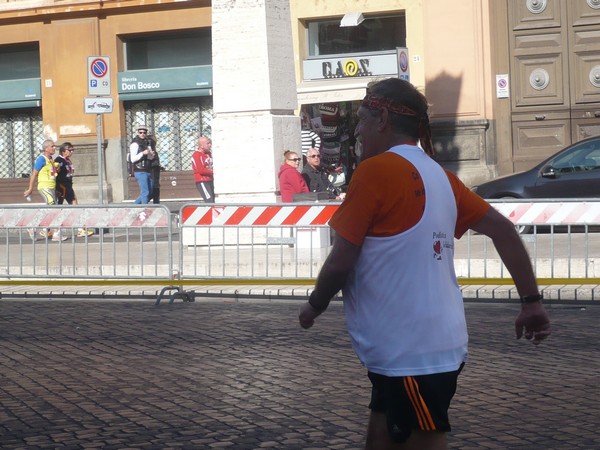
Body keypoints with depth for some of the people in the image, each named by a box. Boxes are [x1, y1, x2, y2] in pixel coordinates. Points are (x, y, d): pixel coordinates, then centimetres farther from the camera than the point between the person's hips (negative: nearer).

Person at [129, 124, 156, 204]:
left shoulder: (147, 143, 16)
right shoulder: (135, 144, -8)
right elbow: (133, 159, -14)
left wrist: (152, 155, -2)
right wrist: (143, 153, -24)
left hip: (148, 172, 8)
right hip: (140, 172, -8)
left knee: (149, 193, 11)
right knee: (145, 193, -12)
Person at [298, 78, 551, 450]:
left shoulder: (376, 170, -12)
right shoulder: (436, 174, 11)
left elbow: (341, 261, -11)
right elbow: (502, 228, 10)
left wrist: (314, 307, 6)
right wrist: (531, 301, 13)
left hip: (411, 352, -8)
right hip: (432, 344, 8)